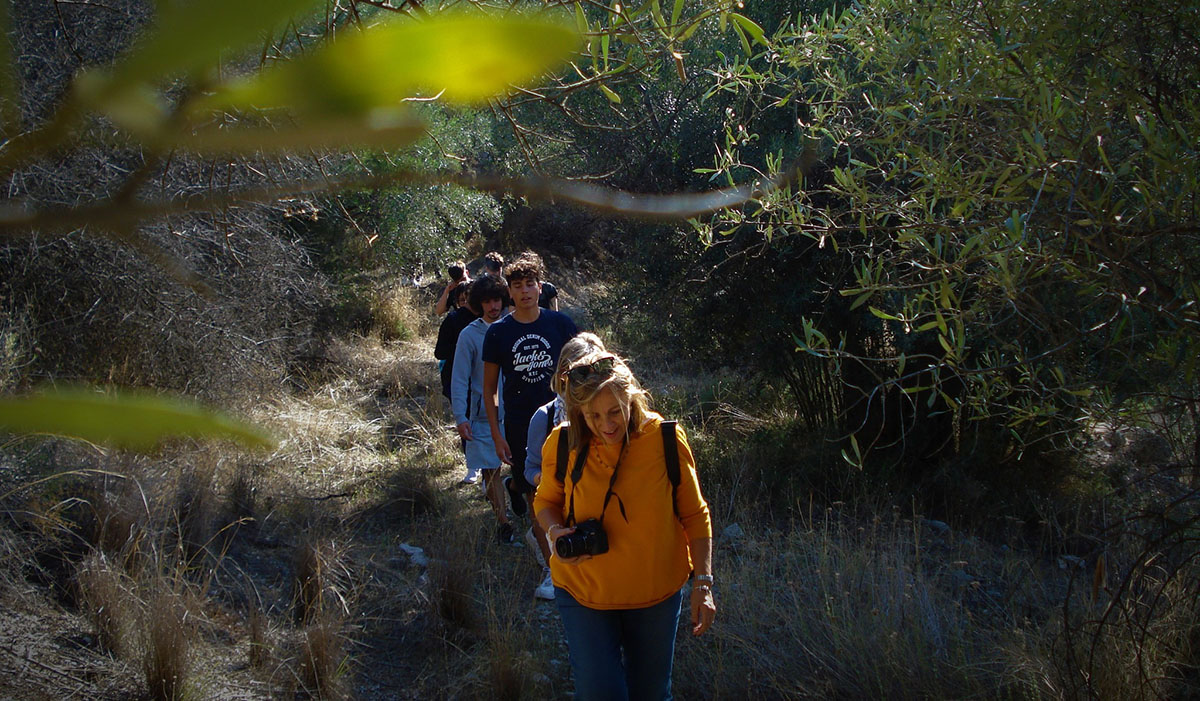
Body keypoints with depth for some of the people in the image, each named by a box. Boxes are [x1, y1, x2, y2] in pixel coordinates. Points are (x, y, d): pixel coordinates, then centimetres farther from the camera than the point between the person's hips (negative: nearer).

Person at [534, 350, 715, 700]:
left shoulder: (667, 439, -15)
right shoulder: (561, 443, -12)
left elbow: (694, 514, -4)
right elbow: (546, 500, 6)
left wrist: (703, 582, -9)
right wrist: (555, 532, -15)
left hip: (656, 593, 0)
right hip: (583, 592, 0)